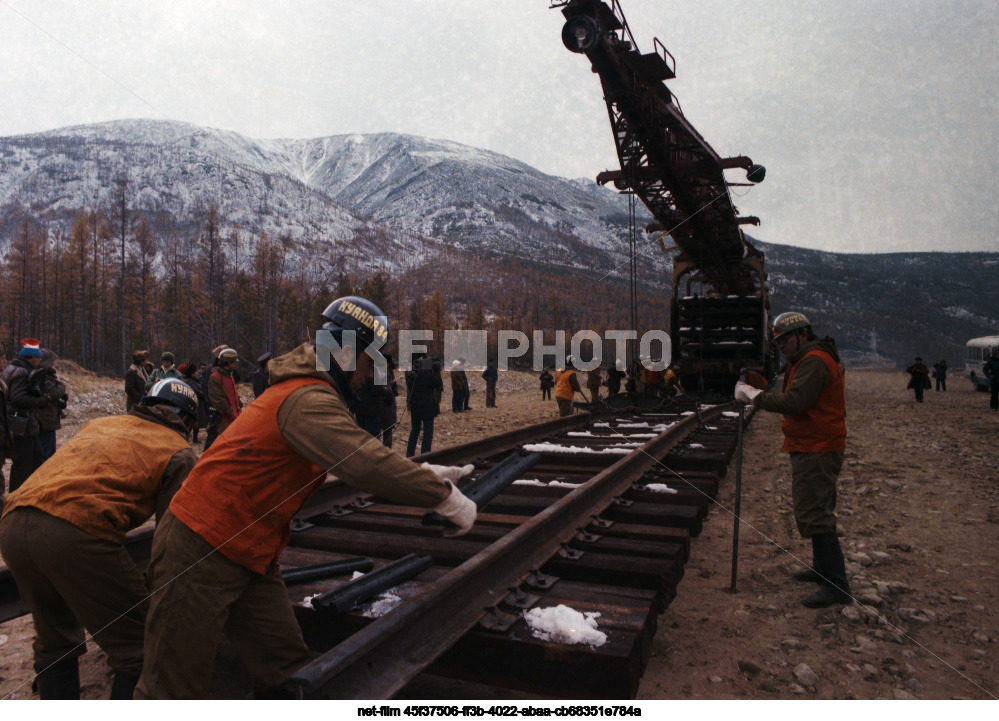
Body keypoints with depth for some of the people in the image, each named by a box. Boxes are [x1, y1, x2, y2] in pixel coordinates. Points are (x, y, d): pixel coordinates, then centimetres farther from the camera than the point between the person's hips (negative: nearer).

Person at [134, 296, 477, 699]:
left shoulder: (313, 392, 12)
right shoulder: (308, 400, -22)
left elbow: (355, 456, 16)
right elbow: (366, 465, -35)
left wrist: (427, 475, 6)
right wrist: (444, 496, -25)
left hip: (249, 558, 10)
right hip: (200, 555, -10)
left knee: (288, 674, 10)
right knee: (175, 691, 3)